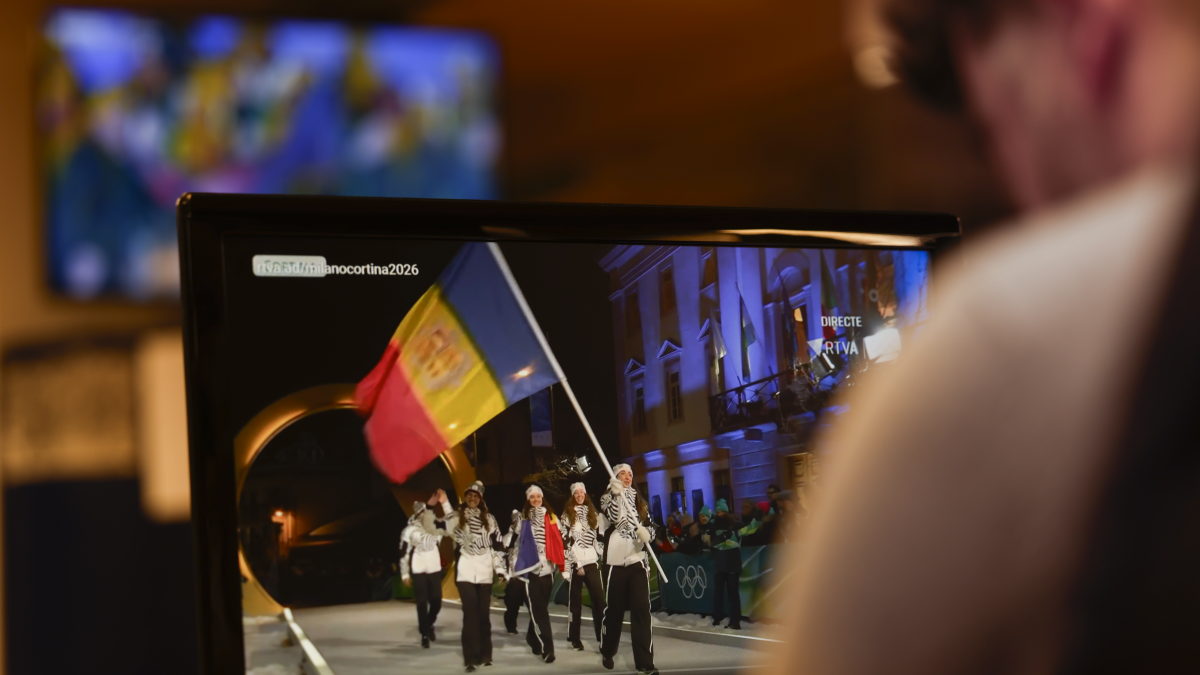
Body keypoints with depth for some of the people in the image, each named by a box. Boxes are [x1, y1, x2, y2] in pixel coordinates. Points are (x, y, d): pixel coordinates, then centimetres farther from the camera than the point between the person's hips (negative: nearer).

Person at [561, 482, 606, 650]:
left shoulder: (593, 514, 16)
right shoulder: (567, 515, 4)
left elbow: (599, 537, 18)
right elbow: (565, 540, -2)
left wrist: (602, 557, 6)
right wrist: (575, 564, -8)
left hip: (592, 562, 3)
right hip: (575, 563, -3)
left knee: (599, 598, -7)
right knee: (576, 601, 1)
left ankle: (602, 636, -8)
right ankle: (574, 638, 6)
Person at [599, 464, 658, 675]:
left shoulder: (639, 500, 16)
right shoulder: (608, 497, 6)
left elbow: (650, 526, 14)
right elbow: (614, 517, -13)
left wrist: (647, 532, -7)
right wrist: (616, 494, -23)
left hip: (638, 559, 2)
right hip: (616, 560, -2)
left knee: (641, 608, -7)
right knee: (614, 608, 5)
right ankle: (607, 652, 27)